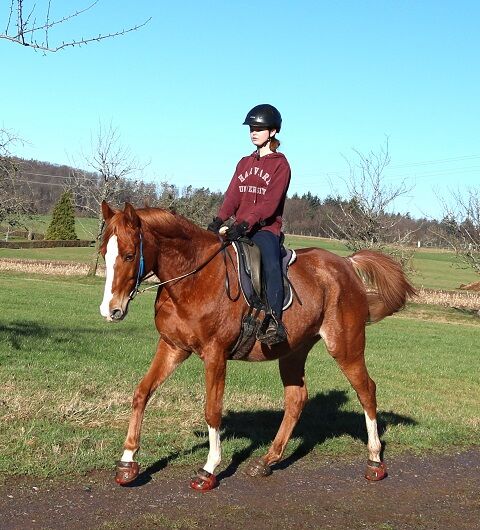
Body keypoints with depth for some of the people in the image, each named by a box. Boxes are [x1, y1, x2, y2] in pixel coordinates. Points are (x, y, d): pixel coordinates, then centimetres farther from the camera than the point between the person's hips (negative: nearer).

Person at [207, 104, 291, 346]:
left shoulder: (280, 164, 1)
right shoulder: (244, 163, 21)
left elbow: (270, 203, -12)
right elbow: (232, 195, 9)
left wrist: (246, 223, -25)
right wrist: (219, 219, -11)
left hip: (266, 228, -6)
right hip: (240, 228, 7)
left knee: (270, 263, -32)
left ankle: (274, 322, -41)